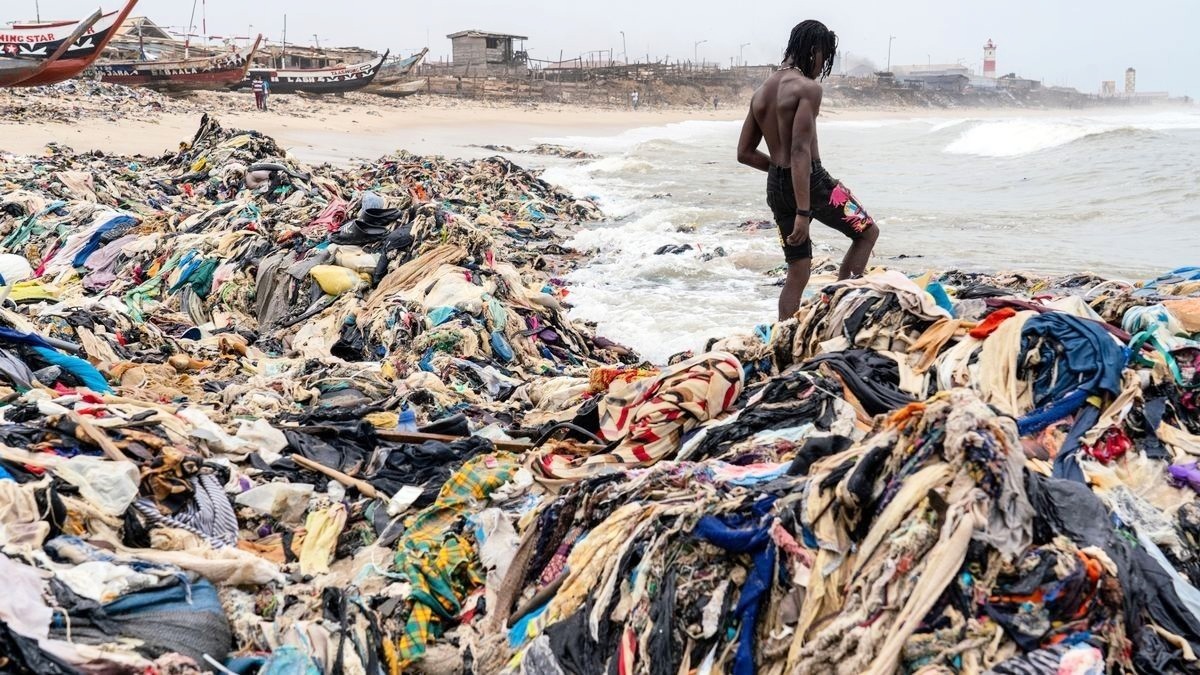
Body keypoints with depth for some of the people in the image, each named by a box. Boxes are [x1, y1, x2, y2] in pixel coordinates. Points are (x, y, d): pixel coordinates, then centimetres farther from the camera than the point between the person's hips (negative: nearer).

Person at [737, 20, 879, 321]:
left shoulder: (762, 91, 11)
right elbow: (801, 151, -22)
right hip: (810, 181, -7)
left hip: (775, 187, 8)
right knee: (867, 231, 14)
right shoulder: (808, 87, -13)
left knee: (798, 271, 14)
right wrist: (804, 212, -25)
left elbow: (744, 153, 14)